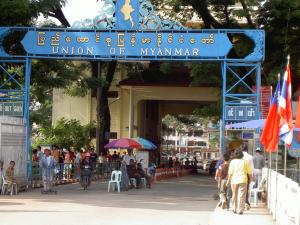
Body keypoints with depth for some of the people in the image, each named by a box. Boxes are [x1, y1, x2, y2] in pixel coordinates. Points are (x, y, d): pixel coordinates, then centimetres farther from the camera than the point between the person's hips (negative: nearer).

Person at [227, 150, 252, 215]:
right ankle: (240, 210, -4)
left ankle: (234, 209, 21)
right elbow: (249, 172, 2)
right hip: (243, 180, -1)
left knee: (234, 195, 14)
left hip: (234, 180, 1)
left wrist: (228, 180, 5)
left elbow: (230, 172, -3)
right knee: (241, 195, -1)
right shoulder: (245, 161, 0)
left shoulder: (233, 161, 0)